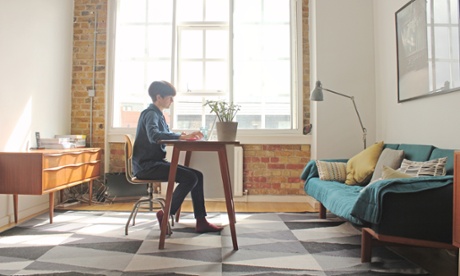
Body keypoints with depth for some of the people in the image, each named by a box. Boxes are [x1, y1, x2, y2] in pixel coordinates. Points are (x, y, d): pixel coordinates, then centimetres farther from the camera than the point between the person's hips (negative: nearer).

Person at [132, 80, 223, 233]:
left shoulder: (158, 114, 16)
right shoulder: (151, 114, -14)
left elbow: (166, 134, 22)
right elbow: (154, 135, -34)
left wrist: (183, 136, 2)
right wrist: (182, 136, -37)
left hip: (155, 162, 9)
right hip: (146, 165, -9)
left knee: (197, 175, 1)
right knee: (190, 178, -22)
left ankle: (201, 222, 3)